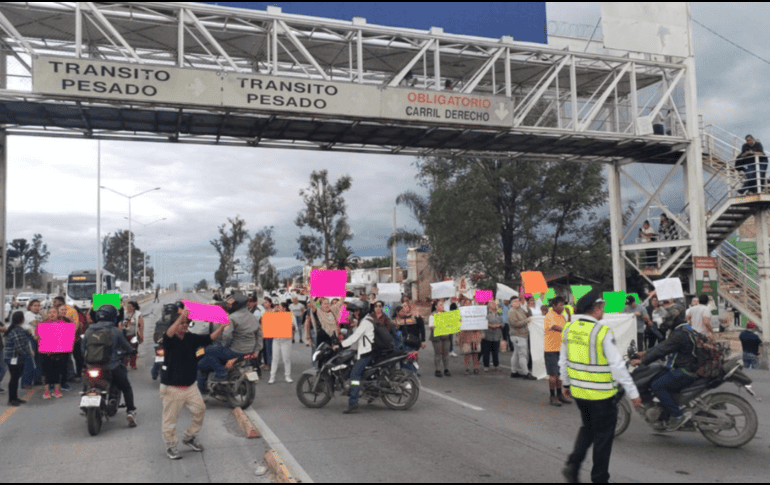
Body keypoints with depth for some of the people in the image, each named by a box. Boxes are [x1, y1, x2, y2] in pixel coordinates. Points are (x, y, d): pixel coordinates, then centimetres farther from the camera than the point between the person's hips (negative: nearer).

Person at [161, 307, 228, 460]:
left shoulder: (191, 338, 2)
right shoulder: (170, 340, -13)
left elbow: (209, 339, -6)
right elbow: (169, 334, -37)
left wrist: (222, 328, -24)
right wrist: (181, 316, -51)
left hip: (190, 385, 6)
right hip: (172, 387, -5)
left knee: (200, 409, 7)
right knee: (170, 418, 4)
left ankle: (190, 437, 27)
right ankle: (170, 446, 22)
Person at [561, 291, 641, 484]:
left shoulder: (568, 329, 0)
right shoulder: (602, 332, -20)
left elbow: (563, 361, 9)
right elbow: (618, 366, -19)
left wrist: (566, 383, 23)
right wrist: (633, 393, -11)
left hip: (578, 390, 6)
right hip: (601, 394, -6)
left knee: (588, 428, 25)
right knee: (603, 435, 11)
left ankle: (573, 464, 15)